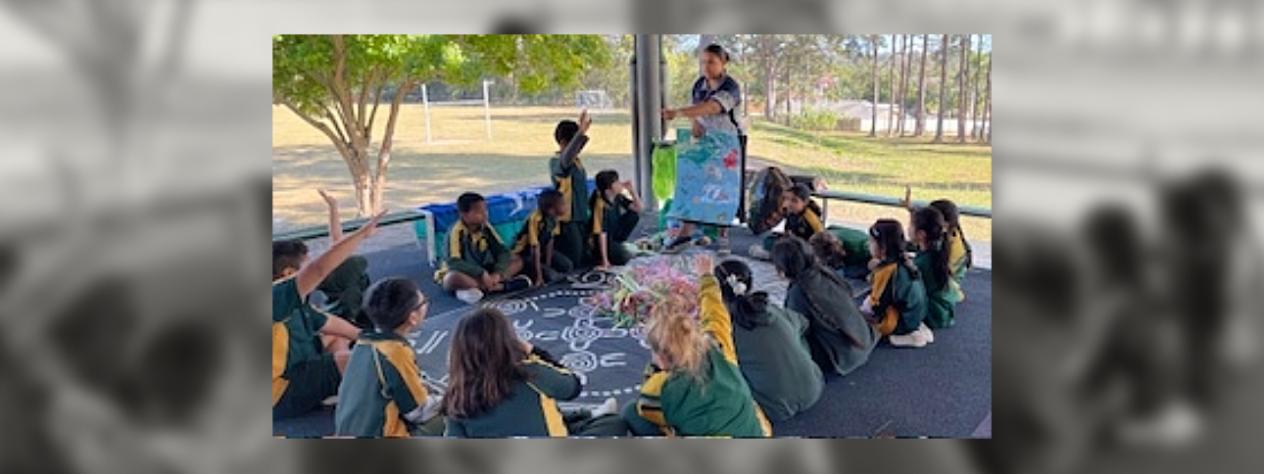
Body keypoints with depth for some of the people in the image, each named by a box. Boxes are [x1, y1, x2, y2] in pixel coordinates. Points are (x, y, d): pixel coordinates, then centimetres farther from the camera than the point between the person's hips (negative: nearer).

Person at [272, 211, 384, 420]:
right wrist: (362, 233, -36)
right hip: (280, 396, -11)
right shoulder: (276, 298, -26)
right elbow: (319, 269, -38)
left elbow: (328, 322, 19)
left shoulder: (294, 305, 4)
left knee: (337, 337, 20)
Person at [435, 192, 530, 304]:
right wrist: (481, 273, -36)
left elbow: (502, 250, -9)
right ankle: (503, 286, -32)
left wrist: (497, 273, -27)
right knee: (454, 278, -41)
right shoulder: (456, 232, -22)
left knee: (517, 261, -8)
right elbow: (453, 262, -32)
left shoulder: (486, 228, -6)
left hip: (483, 272, 6)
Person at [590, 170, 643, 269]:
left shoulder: (618, 197, -8)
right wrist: (605, 261, -31)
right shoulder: (602, 206, -30)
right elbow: (602, 234, -30)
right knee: (626, 258, -21)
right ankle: (597, 255, 3)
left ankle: (616, 247, 3)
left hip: (613, 234, 7)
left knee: (634, 215, -5)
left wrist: (632, 191, -18)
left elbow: (637, 208, -1)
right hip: (605, 239, -7)